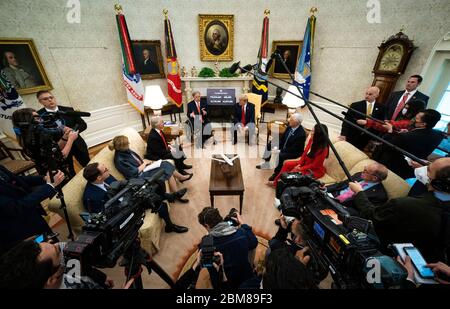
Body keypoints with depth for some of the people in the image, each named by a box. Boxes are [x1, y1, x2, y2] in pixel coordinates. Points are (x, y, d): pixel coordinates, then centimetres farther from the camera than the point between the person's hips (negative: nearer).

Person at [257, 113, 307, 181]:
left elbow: (294, 149, -26)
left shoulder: (301, 133, -27)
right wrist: (277, 146, -9)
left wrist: (281, 151, -24)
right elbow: (282, 138, 6)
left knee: (280, 155, -34)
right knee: (269, 145, 6)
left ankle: (276, 174, -12)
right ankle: (266, 163, 16)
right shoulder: (289, 127, -4)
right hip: (284, 147, 9)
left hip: (294, 152, -9)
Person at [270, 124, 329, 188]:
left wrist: (300, 168, -18)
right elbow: (305, 152, 2)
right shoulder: (312, 139, -8)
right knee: (287, 164, -5)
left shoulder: (323, 149, -29)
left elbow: (314, 165, -22)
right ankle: (276, 181, 4)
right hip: (305, 163, 8)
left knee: (293, 172, -23)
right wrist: (299, 164, -7)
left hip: (315, 170, -7)